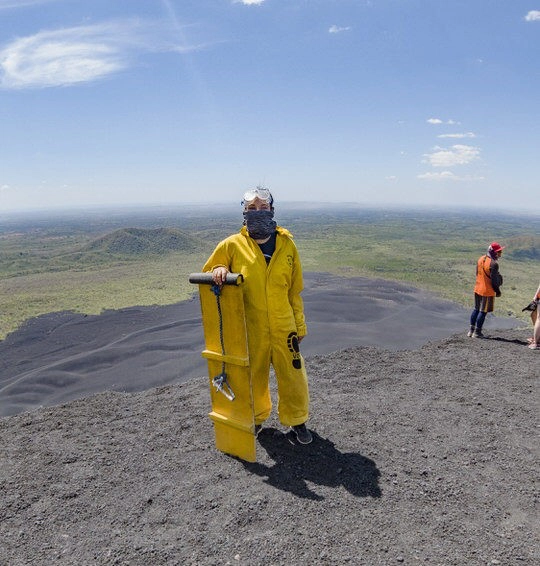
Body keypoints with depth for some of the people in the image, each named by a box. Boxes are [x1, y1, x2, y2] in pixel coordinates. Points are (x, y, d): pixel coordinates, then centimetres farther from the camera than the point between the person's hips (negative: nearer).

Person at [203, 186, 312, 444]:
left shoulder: (286, 244, 0)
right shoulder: (232, 245, -5)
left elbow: (295, 289, 7)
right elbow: (208, 272, 7)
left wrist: (300, 324, 9)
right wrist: (219, 270, -17)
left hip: (283, 326, 1)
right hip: (249, 328, 0)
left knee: (293, 375, 9)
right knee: (253, 377, 16)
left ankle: (296, 420, 33)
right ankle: (256, 418, 41)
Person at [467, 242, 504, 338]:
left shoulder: (481, 259, 3)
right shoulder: (493, 264, -21)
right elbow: (494, 280, -18)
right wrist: (498, 291, -5)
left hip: (478, 289, 7)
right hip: (488, 291, -7)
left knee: (476, 309, 17)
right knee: (483, 311, 3)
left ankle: (471, 330, 21)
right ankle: (477, 332, 9)